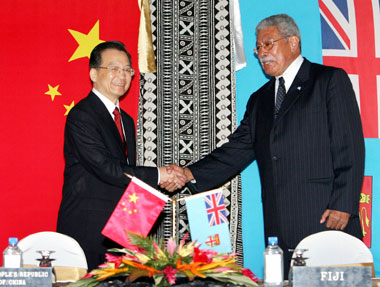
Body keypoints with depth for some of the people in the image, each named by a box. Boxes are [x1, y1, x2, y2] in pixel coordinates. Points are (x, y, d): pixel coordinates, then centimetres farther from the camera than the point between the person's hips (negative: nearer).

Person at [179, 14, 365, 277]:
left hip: (327, 219, -5)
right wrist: (192, 174, -1)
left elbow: (350, 146, -4)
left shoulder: (330, 80, 3)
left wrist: (342, 205, -12)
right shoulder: (259, 99, 22)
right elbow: (238, 149, 14)